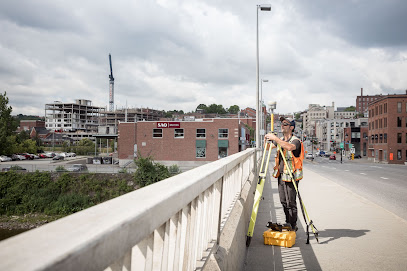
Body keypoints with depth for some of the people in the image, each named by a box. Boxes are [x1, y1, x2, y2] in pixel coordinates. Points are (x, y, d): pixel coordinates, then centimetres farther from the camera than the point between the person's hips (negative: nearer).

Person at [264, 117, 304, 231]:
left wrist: (275, 138, -34)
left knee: (291, 202, -3)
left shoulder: (296, 140, -12)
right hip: (281, 175, 7)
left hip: (291, 176, -7)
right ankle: (288, 224, 27)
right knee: (283, 201, 14)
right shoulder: (280, 140, 12)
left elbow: (290, 147, -34)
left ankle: (293, 226, 8)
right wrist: (267, 140, -5)